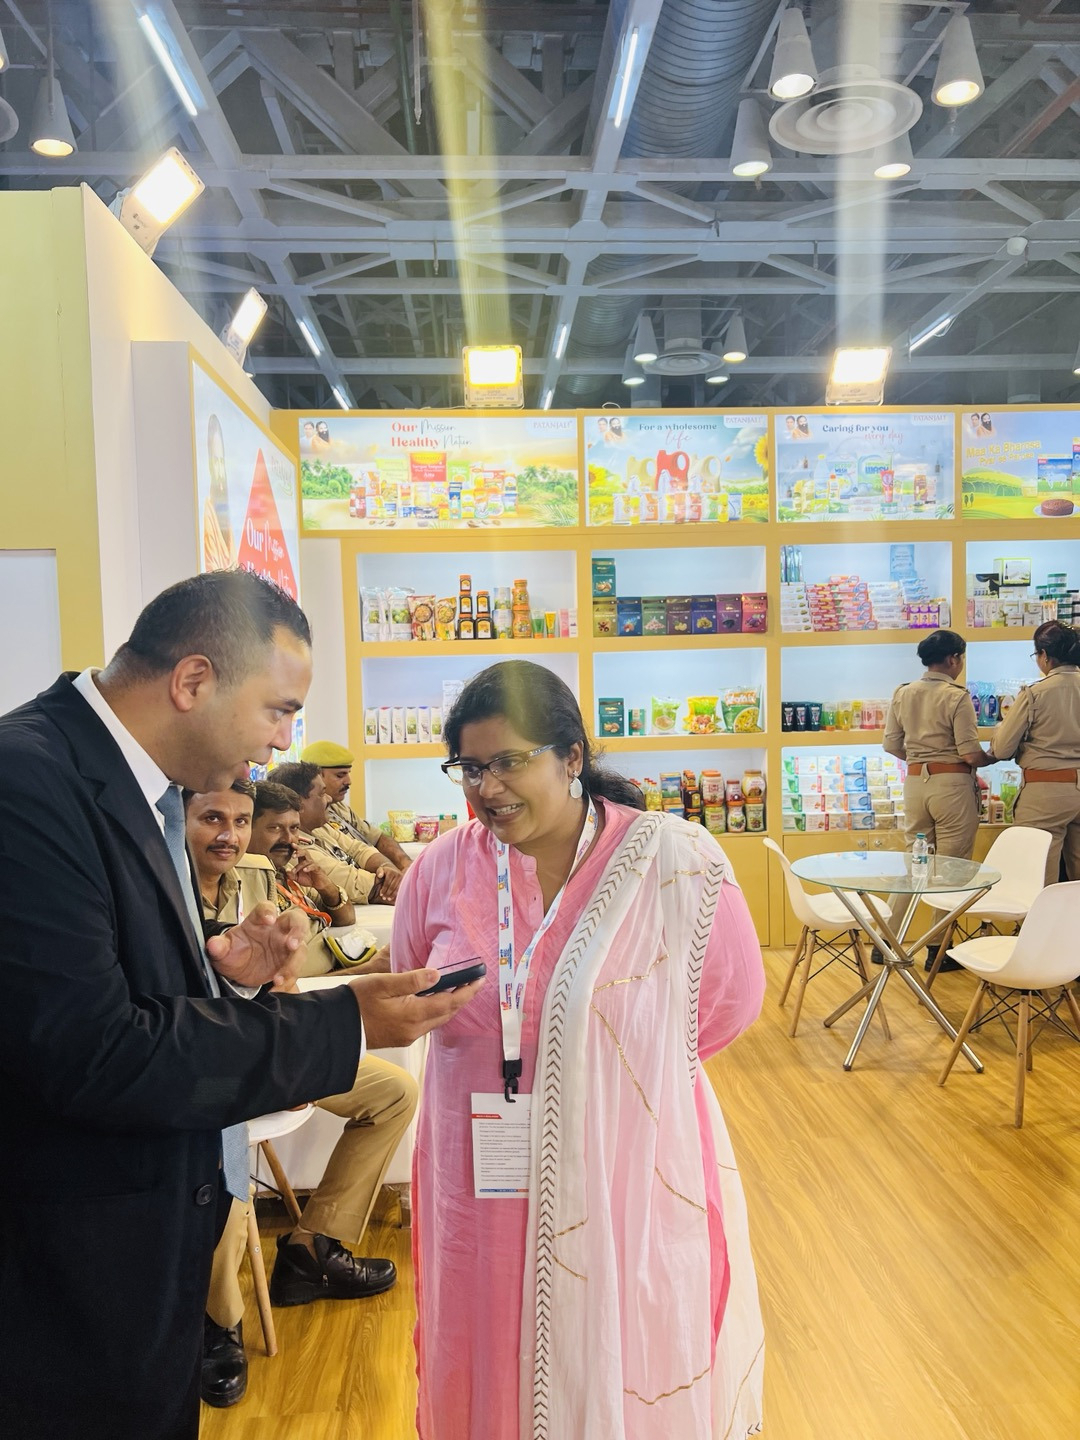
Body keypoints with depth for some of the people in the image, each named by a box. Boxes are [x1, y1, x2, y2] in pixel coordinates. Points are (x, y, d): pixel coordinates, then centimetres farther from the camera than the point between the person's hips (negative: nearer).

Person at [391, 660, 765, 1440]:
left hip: (630, 1179, -2)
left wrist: (614, 1057, 4)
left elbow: (728, 1003, 1)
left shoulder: (675, 861, -13)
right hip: (484, 1190, 3)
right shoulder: (442, 869, -4)